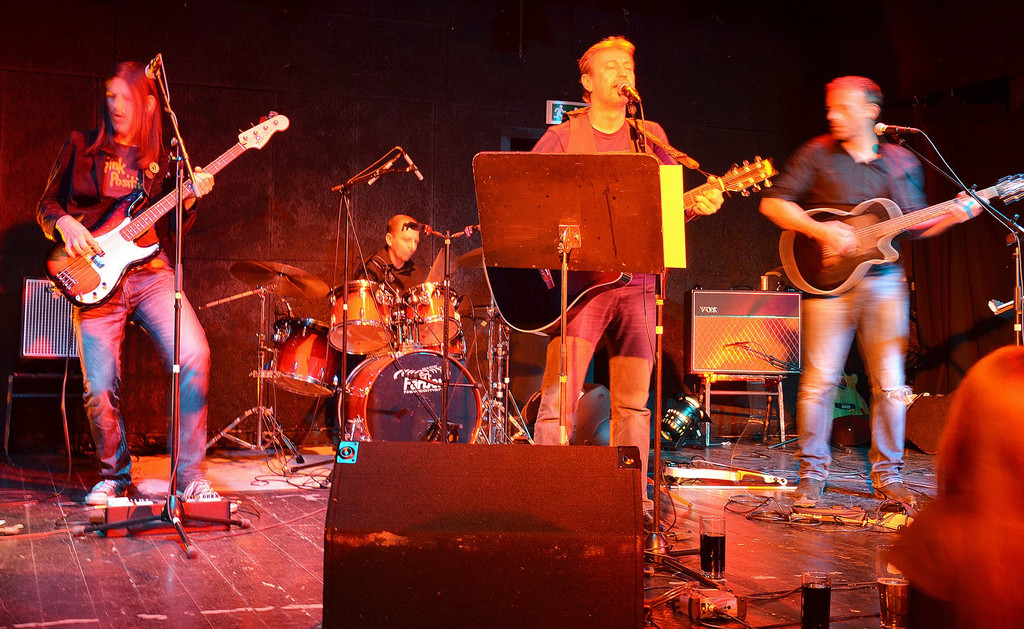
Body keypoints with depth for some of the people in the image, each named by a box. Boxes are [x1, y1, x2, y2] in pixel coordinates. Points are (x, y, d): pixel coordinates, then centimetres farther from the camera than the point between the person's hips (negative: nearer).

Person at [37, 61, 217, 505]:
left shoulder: (161, 160, 15)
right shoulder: (81, 147, 11)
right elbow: (46, 205, 15)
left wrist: (189, 199, -5)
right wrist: (64, 223, -6)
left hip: (151, 272, 1)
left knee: (194, 355, -21)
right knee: (100, 390, -10)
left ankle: (189, 475, -10)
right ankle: (114, 474, 18)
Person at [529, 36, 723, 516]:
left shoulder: (651, 136, 13)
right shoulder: (562, 138, 5)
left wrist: (695, 205, -8)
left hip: (634, 281, 3)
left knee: (633, 402, 6)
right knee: (558, 396, -9)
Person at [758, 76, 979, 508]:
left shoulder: (901, 162, 11)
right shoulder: (817, 154, 3)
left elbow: (915, 226, 14)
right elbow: (773, 202, -3)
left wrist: (951, 216, -4)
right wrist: (821, 231, -14)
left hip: (884, 281, 2)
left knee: (890, 384, 2)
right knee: (819, 380, -4)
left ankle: (886, 474, 16)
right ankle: (812, 473, 9)